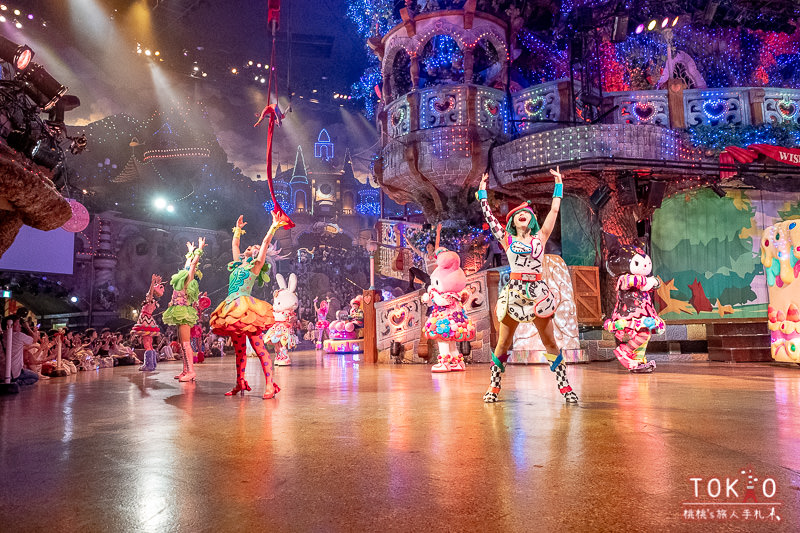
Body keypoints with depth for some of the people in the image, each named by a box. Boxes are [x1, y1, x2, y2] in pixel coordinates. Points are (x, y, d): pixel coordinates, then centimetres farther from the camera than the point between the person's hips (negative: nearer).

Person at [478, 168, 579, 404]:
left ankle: (564, 387, 15)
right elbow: (488, 215, 10)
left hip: (538, 291, 1)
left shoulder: (540, 238, 12)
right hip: (514, 292, -1)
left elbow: (554, 211, 13)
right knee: (503, 344, 5)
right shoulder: (507, 240, 9)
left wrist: (558, 185, 19)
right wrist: (482, 190, 17)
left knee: (550, 343, 6)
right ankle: (494, 387, 18)